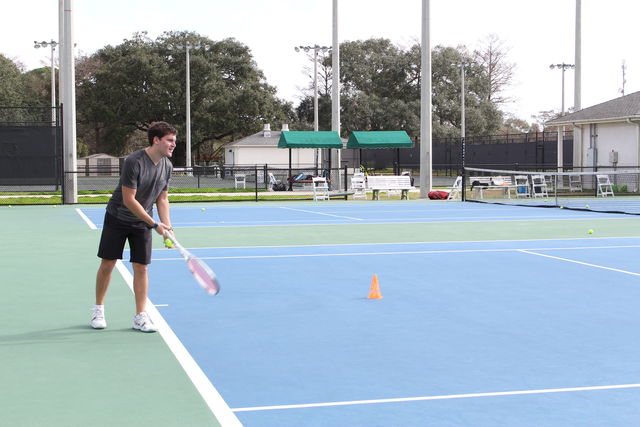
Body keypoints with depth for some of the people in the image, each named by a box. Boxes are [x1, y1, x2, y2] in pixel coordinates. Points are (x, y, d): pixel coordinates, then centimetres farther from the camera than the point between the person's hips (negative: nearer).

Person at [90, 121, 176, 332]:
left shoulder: (167, 166, -4)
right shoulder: (134, 161, -25)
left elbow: (162, 198, 6)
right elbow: (129, 200, -25)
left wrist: (166, 225, -8)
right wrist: (154, 224, -23)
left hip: (142, 223, 4)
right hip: (117, 218, -4)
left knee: (141, 267, -1)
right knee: (107, 264, 3)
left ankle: (140, 316, 5)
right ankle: (98, 309, 21)